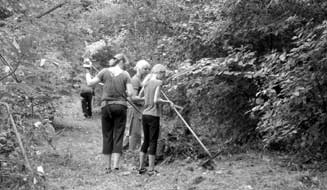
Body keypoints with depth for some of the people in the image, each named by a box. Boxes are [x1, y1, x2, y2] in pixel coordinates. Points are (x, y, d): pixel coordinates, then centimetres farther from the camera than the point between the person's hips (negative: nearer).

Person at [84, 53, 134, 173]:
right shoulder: (125, 75, -2)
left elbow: (90, 83, 1)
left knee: (107, 136, 10)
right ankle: (115, 165, -6)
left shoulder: (105, 72, 1)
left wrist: (87, 71, 15)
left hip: (106, 106, 2)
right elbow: (130, 93, -6)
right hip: (120, 106, -1)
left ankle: (108, 167, 14)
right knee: (118, 136, 3)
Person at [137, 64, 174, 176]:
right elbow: (156, 100, -19)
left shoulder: (146, 83, 10)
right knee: (153, 142, 1)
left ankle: (141, 167, 19)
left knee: (146, 141, 15)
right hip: (154, 115, -6)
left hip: (145, 115, 7)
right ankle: (151, 169, 4)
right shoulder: (158, 83, -10)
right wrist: (168, 101, -7)